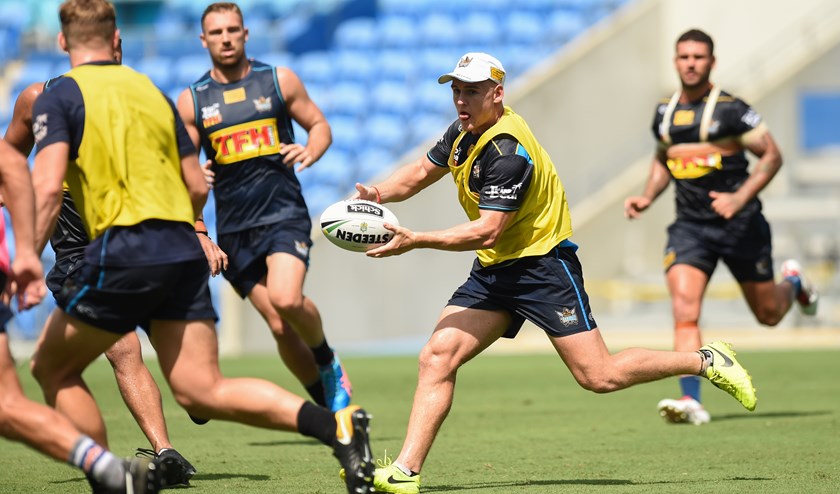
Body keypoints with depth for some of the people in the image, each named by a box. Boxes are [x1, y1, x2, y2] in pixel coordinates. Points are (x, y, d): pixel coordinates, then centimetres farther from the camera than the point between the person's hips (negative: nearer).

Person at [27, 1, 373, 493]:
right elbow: (198, 187, 19)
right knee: (204, 390, 1)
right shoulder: (152, 91, 20)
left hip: (122, 251, -5)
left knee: (53, 368, 15)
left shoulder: (59, 97, 2)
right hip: (185, 254, 5)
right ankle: (336, 425, -18)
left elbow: (48, 189, -12)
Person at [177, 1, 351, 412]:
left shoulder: (279, 81, 5)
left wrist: (310, 152, -9)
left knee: (286, 300, -26)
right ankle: (328, 404, 16)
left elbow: (320, 125, 13)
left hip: (284, 212, -2)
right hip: (234, 227, 2)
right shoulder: (192, 100, 7)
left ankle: (328, 362, 4)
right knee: (279, 327, -2)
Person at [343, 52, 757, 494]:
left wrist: (417, 241, -31)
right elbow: (420, 173, 19)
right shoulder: (463, 134, 6)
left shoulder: (507, 150, -22)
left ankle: (707, 361, 9)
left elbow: (487, 231, -27)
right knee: (437, 357, -8)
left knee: (600, 377, -9)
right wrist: (378, 193, -2)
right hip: (493, 271, 9)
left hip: (543, 265, -9)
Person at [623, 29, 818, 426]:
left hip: (740, 225, -3)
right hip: (689, 226, 3)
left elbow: (771, 155, -9)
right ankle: (691, 401, -22)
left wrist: (740, 198, -21)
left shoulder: (730, 109, -11)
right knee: (684, 310, -19)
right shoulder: (664, 113, 6)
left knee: (768, 315, 12)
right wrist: (647, 196, 8)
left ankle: (792, 282, 48)